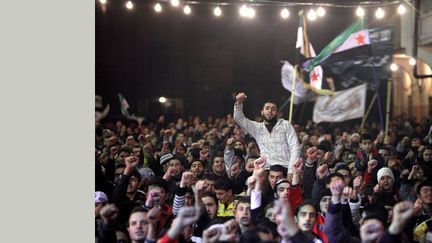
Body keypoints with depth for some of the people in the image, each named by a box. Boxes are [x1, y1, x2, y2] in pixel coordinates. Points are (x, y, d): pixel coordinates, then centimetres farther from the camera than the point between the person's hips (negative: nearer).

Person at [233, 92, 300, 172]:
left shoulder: (286, 125, 9)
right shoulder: (257, 127, 17)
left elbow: (295, 148, 1)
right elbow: (239, 119, 8)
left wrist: (291, 171, -11)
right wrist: (239, 103, -11)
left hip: (285, 169, -2)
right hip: (266, 170, 3)